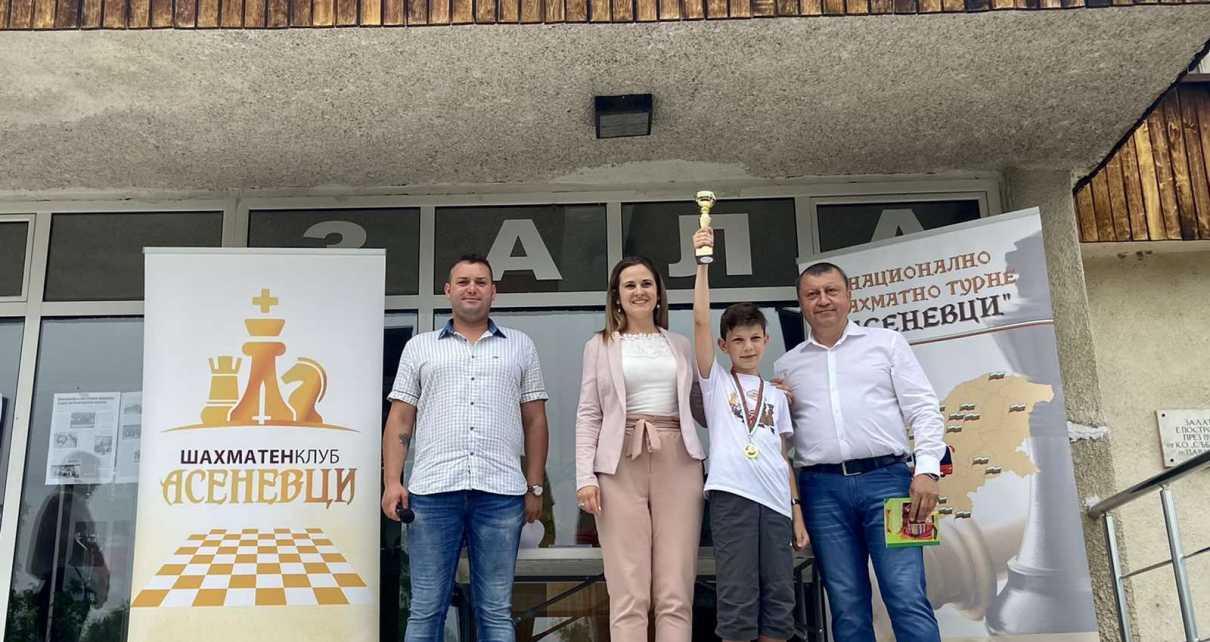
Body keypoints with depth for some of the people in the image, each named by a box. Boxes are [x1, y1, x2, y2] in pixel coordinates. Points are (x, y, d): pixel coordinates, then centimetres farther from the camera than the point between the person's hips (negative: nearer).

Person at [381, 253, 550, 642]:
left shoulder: (520, 347, 15)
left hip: (501, 492, 0)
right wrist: (392, 482, -1)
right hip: (433, 490, 0)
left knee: (496, 610, 4)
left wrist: (535, 487, 7)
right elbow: (400, 420, 10)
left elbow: (535, 421, 13)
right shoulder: (420, 348, 15)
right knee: (426, 609, 2)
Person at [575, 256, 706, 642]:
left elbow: (697, 406, 17)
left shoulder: (680, 345, 17)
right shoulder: (599, 346, 11)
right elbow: (589, 415, 5)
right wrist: (585, 476, -6)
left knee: (676, 595, -2)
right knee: (629, 595, -4)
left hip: (677, 462, 2)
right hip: (621, 465, -2)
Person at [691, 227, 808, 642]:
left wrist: (797, 510, 9)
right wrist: (703, 262, -5)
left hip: (776, 500, 4)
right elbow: (700, 322, -2)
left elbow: (783, 457, 17)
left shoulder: (776, 394, 20)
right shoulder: (716, 382, 9)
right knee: (738, 599, -5)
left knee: (780, 599, 3)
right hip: (732, 494, -4)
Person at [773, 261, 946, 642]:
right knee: (847, 606, 3)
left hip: (885, 478, -2)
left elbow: (923, 410, 5)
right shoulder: (786, 366, 17)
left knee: (908, 600, -10)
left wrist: (927, 470, -6)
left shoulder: (886, 343, 12)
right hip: (823, 488, 2)